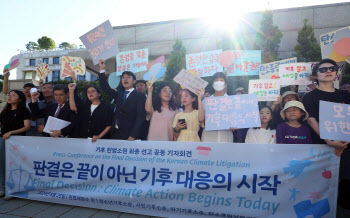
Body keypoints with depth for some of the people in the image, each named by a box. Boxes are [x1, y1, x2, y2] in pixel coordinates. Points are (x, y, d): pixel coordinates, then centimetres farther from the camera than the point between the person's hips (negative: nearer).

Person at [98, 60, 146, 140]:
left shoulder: (140, 96, -4)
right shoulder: (119, 95, 15)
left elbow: (141, 117, -11)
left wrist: (132, 136, -18)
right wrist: (102, 69, 8)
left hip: (129, 135, -5)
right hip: (116, 134, 5)